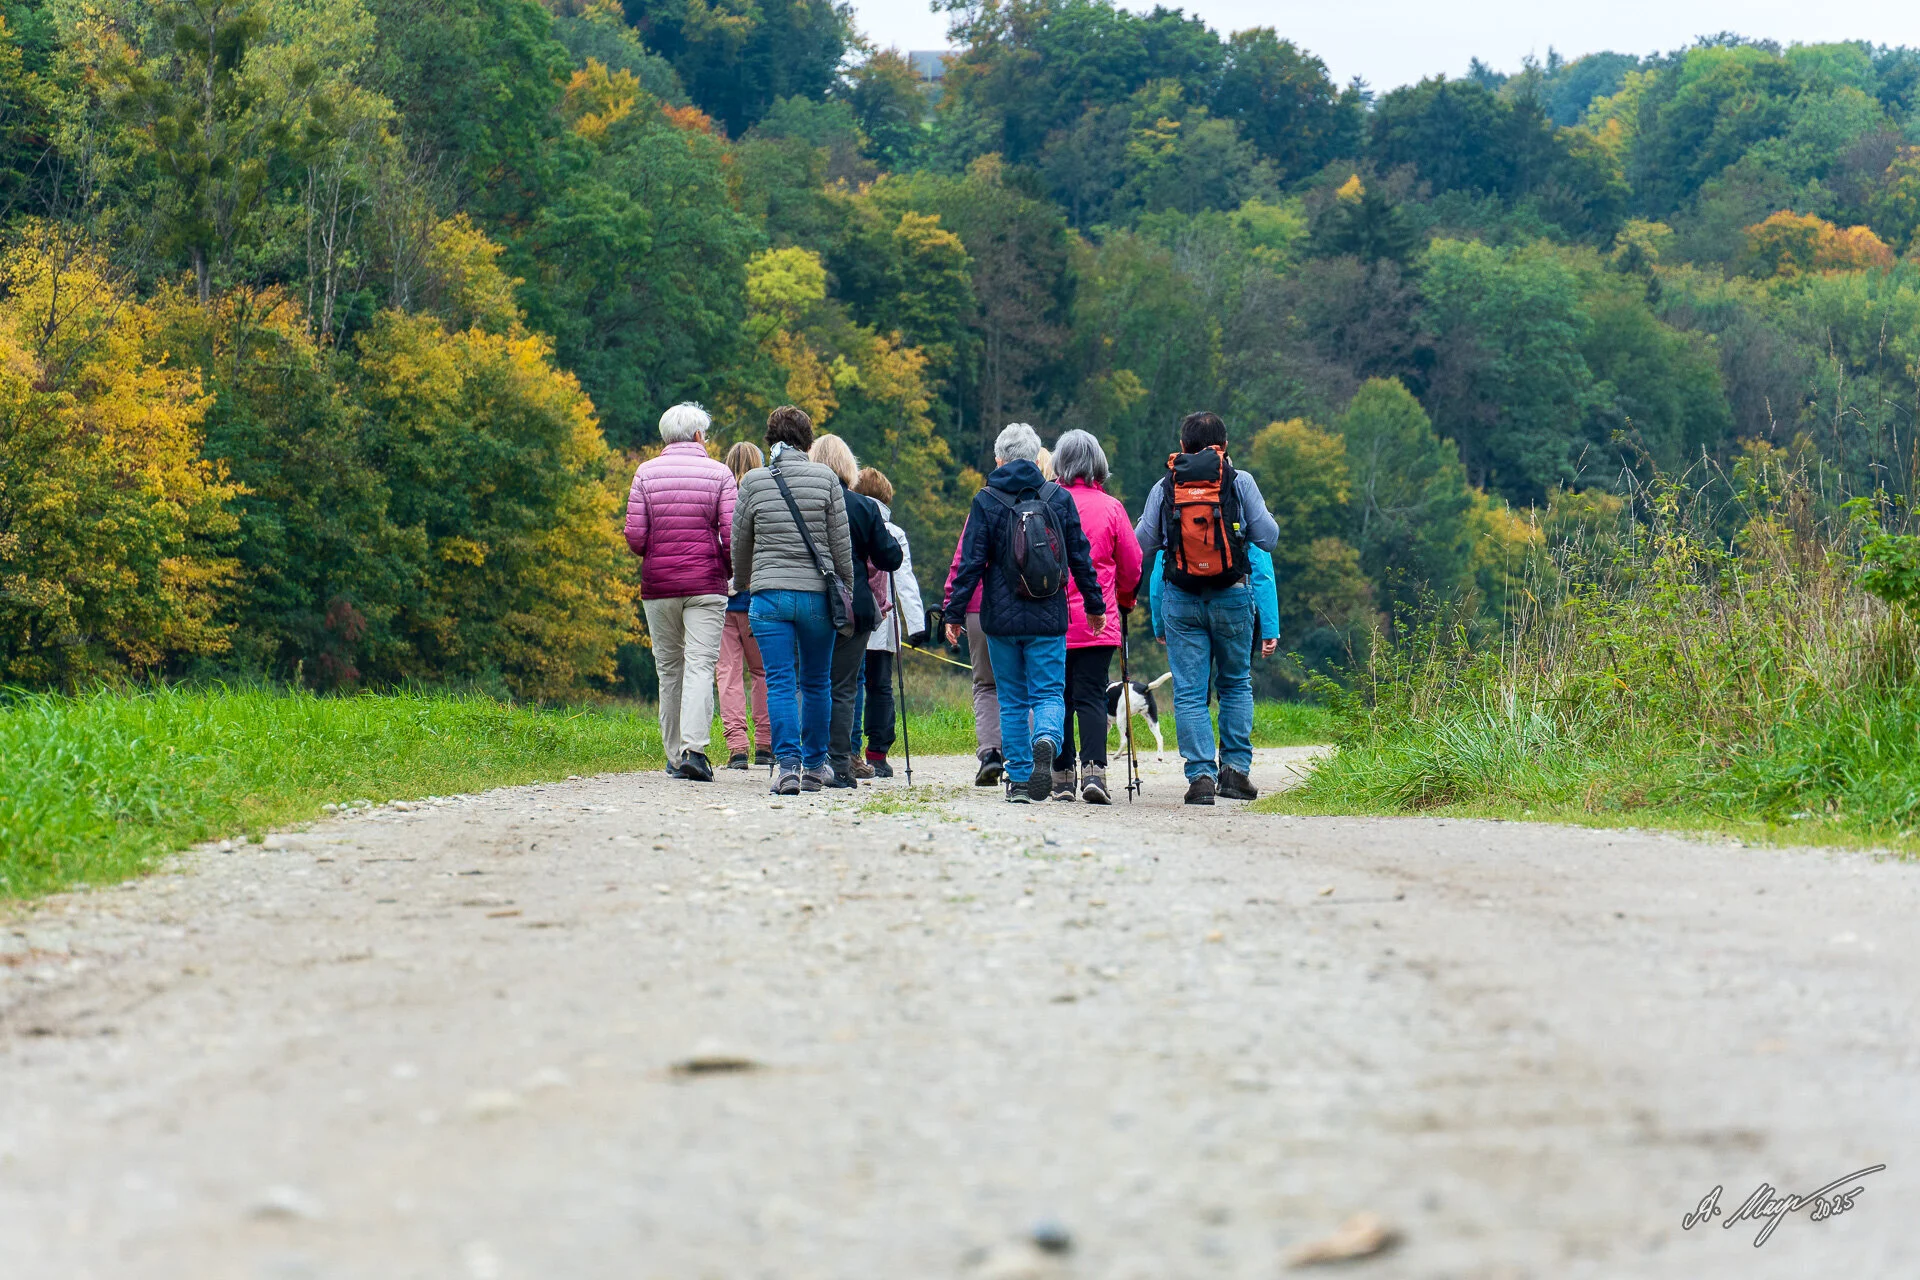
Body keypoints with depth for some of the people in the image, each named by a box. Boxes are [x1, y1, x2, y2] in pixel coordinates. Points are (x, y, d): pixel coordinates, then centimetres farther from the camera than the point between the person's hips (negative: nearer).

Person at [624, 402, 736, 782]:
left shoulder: (646, 473, 3)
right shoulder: (720, 475, -1)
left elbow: (634, 538, -3)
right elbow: (732, 538, -7)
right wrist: (729, 567, 13)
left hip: (658, 586, 2)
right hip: (706, 585, -2)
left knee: (668, 669, 10)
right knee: (700, 666, -5)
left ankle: (674, 755, 12)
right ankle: (694, 749, -21)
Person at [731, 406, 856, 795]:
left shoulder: (753, 482, 1)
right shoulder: (825, 478, 0)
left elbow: (740, 544, 11)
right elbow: (841, 544, 1)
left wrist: (741, 585, 29)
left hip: (769, 594, 0)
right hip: (817, 593, 0)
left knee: (780, 683, 0)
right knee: (816, 683, 13)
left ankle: (787, 763, -13)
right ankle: (814, 765, 21)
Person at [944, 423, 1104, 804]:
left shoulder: (986, 501, -2)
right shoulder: (1059, 498, 4)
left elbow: (970, 563, -5)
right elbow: (1080, 558, 7)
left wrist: (954, 613, 0)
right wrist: (1095, 605, 17)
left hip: (1002, 617, -1)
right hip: (1049, 619, 1)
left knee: (1012, 701, 10)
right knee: (1049, 693, 2)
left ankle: (1019, 779, 8)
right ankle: (1045, 742, -29)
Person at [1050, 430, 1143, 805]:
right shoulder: (1110, 507, -2)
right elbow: (1132, 565, 5)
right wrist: (1124, 600, 24)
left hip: (1052, 619, 0)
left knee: (1058, 698, 9)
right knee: (1091, 696, -1)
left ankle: (1063, 777, 11)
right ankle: (1094, 770, -17)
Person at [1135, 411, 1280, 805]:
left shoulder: (1164, 487, 1)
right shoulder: (1240, 482, -2)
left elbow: (1143, 543, 4)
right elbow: (1268, 538, -1)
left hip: (1182, 601, 0)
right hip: (1232, 596, 0)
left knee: (1189, 692, 3)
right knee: (1237, 684, 16)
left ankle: (1201, 774, -6)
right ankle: (1235, 766, 8)